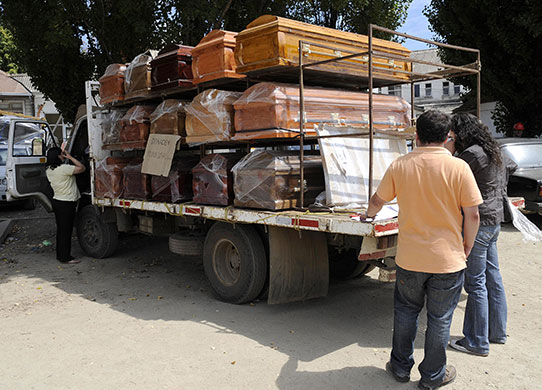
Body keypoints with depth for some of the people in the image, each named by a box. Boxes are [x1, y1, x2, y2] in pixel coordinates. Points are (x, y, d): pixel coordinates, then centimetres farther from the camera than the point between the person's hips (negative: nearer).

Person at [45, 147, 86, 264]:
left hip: (56, 201, 8)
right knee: (66, 231, -1)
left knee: (60, 229, 16)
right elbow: (82, 168, -14)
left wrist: (65, 158, 12)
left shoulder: (48, 170, 5)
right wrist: (70, 157, -9)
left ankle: (60, 254, 24)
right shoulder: (64, 168, -20)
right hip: (67, 204, -8)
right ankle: (65, 257, 4)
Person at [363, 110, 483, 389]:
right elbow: (472, 214, -9)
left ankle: (401, 366, 33)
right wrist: (467, 246, 7)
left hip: (409, 258, 2)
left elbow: (377, 201, 8)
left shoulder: (399, 165, -5)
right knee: (440, 319, 13)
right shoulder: (458, 167, -12)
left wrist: (369, 213, 30)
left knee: (405, 311, 19)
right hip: (448, 260, -1)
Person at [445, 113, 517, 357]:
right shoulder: (493, 153, 13)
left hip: (478, 223, -10)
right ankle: (497, 332, 30)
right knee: (492, 277, 17)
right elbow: (511, 166, 32)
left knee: (475, 283, -2)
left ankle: (477, 343, 7)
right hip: (494, 221, 10)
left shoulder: (471, 154, -18)